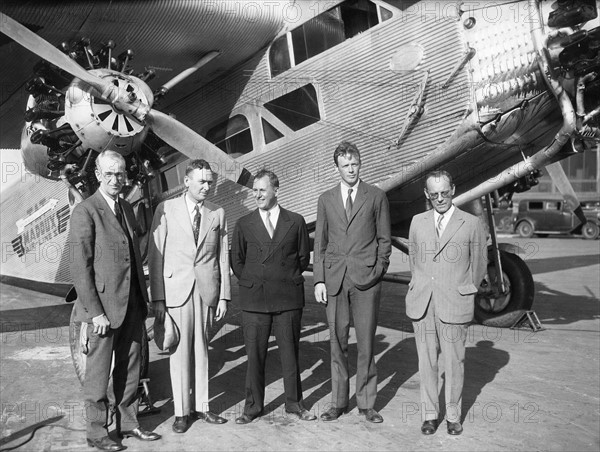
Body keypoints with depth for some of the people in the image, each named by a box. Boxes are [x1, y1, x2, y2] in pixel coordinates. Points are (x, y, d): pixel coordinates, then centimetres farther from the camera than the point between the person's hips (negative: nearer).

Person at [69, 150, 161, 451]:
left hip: (132, 304, 7)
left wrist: (143, 297, 12)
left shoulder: (127, 209, 12)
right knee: (98, 374, 6)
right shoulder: (85, 212, -11)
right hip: (104, 306, -7)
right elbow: (79, 267, -15)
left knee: (130, 369, 16)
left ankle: (128, 423, 30)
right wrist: (95, 311, -18)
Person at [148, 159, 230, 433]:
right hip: (176, 289, -2)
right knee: (180, 351, 3)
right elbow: (155, 255, -2)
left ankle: (201, 406, 22)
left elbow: (223, 257, 7)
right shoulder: (166, 209, -1)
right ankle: (182, 411, 16)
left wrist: (224, 296, 3)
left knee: (201, 349, 10)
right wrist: (158, 298, -7)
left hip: (207, 290, 2)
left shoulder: (218, 213, 6)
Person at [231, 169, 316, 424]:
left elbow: (304, 257, 11)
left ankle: (294, 403, 24)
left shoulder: (295, 222, 5)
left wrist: (288, 279, 6)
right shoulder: (244, 225, 6)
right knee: (254, 355, 5)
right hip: (254, 300, 0)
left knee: (290, 353, 9)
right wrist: (252, 282, 4)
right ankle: (253, 406, 19)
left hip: (289, 299, 0)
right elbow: (236, 262, 11)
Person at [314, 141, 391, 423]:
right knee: (337, 342, 7)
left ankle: (366, 403, 15)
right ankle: (338, 402, 17)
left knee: (366, 342, 3)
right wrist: (319, 280, 2)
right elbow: (320, 242, 10)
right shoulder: (326, 199, 11)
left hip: (366, 278, -2)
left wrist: (378, 270, -3)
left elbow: (384, 239, 8)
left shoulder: (377, 197, 5)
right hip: (334, 278, 2)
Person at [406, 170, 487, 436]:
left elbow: (479, 264, 8)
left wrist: (464, 293, 12)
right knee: (426, 361, 8)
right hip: (421, 304, 3)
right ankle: (430, 414, 21)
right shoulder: (417, 222, 9)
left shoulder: (471, 224, 0)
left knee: (454, 362, 4)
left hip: (453, 305, -2)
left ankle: (453, 415, 21)